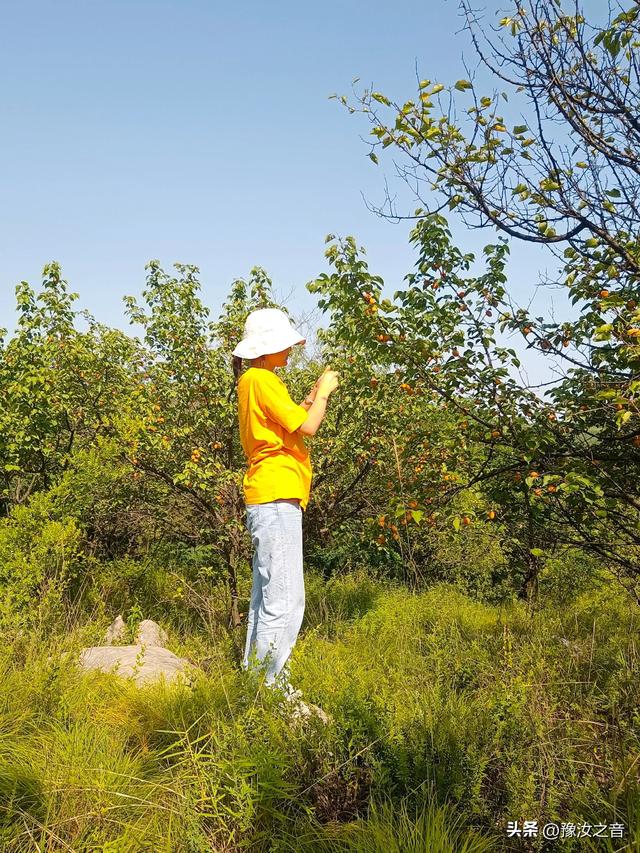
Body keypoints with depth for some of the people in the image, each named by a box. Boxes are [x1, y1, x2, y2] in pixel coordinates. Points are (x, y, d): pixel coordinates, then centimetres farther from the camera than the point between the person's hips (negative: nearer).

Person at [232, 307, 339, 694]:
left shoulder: (255, 379, 21)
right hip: (276, 500, -11)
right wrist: (324, 392, 0)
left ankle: (259, 679, 21)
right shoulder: (261, 379, -9)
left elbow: (291, 421, 22)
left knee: (268, 598, 14)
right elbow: (307, 426, -15)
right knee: (283, 602, -10)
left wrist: (314, 395, 17)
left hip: (272, 501, 11)